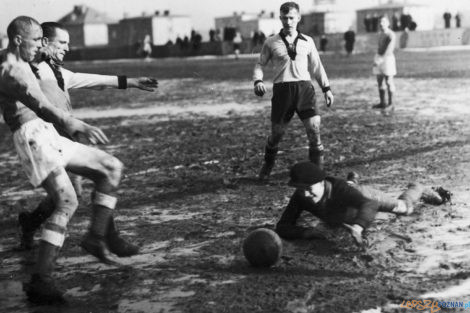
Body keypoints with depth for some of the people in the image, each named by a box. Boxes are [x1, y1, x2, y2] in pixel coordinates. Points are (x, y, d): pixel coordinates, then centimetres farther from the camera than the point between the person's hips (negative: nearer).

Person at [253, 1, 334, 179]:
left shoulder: (307, 42, 11)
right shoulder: (271, 43, 6)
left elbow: (316, 66, 19)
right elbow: (260, 64, 11)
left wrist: (326, 88, 16)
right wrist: (258, 81, -9)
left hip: (304, 86, 1)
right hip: (282, 89, -1)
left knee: (314, 128, -12)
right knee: (277, 132, 5)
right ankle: (267, 166, 32)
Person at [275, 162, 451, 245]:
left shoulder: (339, 189, -50)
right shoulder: (300, 198, -41)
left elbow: (370, 205, -63)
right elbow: (282, 227, -41)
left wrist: (357, 227, -84)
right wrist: (305, 232, -61)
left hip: (363, 197, -3)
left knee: (404, 208, 19)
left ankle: (417, 190, 53)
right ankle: (352, 180, 76)